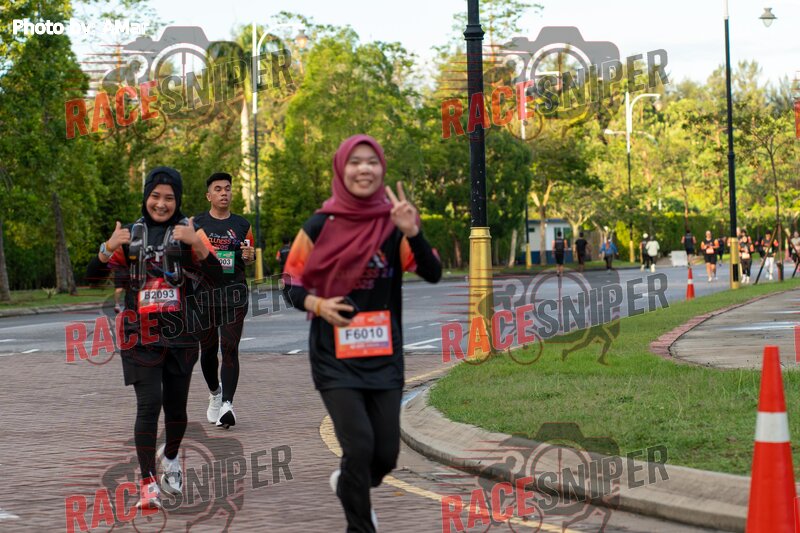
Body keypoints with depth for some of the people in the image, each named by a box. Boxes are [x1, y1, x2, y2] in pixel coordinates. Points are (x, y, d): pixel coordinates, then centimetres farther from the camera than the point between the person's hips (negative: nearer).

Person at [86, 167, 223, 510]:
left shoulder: (189, 232, 3)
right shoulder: (131, 234, 6)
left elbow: (215, 278, -10)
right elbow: (93, 274, 2)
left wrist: (197, 244, -25)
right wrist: (110, 247, -17)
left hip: (180, 336, 1)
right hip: (141, 337, -1)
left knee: (176, 407, 10)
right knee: (149, 405, -12)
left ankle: (170, 458, 40)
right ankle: (148, 484, -6)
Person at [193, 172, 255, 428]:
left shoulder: (242, 225, 9)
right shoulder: (196, 224, 5)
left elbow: (250, 258, 19)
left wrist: (249, 255, -4)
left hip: (234, 292, 0)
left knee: (230, 349, -10)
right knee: (208, 349, 9)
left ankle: (227, 404, -15)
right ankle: (214, 393, 35)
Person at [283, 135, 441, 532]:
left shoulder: (394, 223, -2)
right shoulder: (320, 226, -5)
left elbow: (432, 275, -12)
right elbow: (292, 286, 2)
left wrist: (412, 233, -28)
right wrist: (317, 304, -18)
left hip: (383, 356, 3)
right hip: (334, 357, -2)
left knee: (386, 455, 6)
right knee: (360, 446, -15)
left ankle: (349, 486, 41)